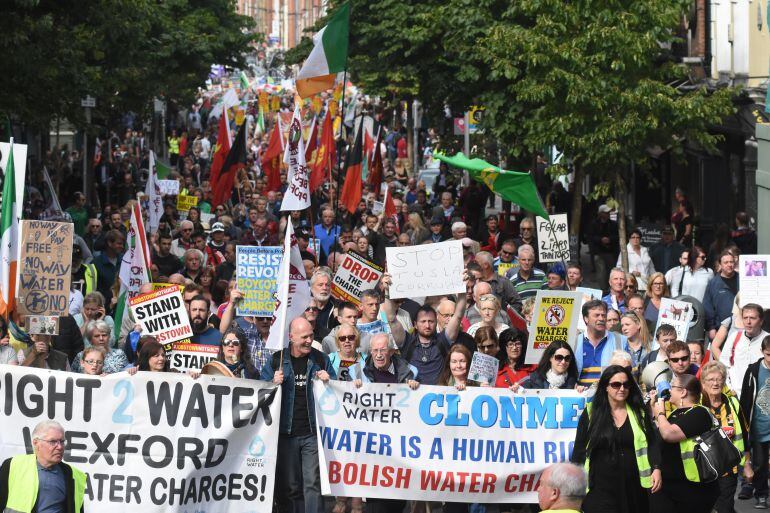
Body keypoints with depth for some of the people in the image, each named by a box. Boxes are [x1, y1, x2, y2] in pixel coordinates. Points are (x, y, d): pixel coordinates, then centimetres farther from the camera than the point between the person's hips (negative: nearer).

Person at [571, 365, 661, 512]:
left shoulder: (639, 412, 6)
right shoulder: (591, 413, 2)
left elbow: (651, 444, 6)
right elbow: (579, 449, 4)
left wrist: (656, 468, -10)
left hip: (633, 487, 2)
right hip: (600, 488, -1)